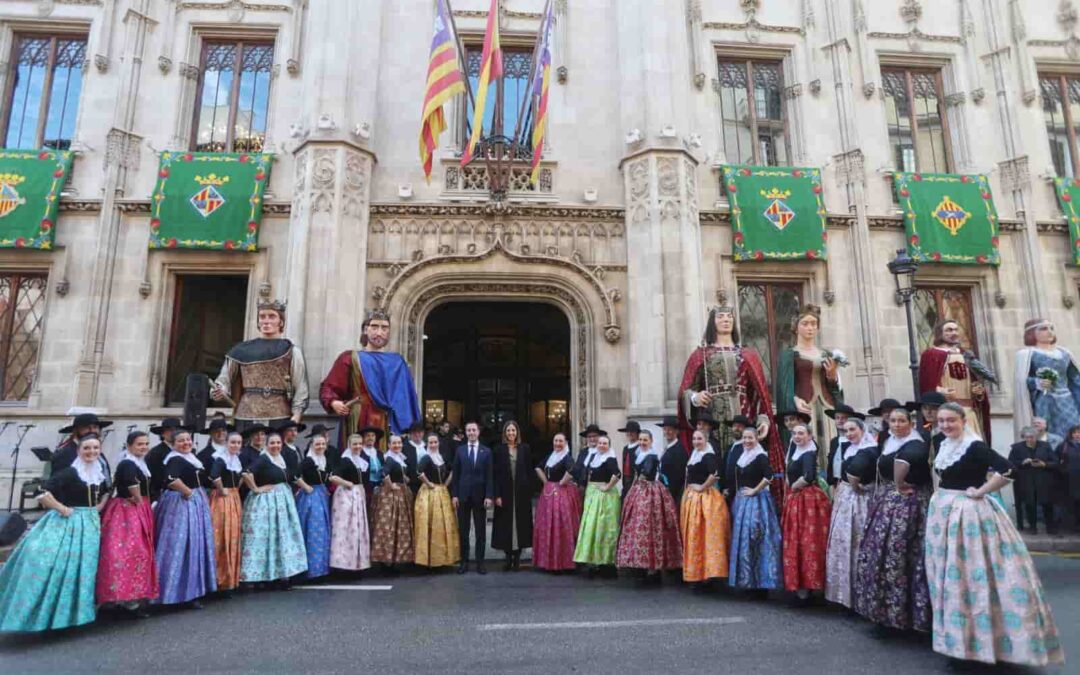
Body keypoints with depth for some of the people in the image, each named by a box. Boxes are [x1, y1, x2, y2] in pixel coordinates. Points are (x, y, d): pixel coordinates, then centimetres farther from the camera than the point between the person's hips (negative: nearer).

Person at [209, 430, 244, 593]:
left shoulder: (237, 459, 10)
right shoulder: (220, 458, -15)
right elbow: (214, 476, -33)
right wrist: (222, 490, -19)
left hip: (235, 499, 8)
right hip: (222, 499, -8)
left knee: (234, 539, 13)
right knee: (221, 539, -4)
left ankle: (231, 577, 24)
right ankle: (221, 578, 5)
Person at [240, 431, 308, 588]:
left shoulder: (282, 459, 10)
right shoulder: (263, 459, -13)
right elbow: (246, 474, -27)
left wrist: (288, 492, 11)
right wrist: (256, 489, -18)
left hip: (283, 501, 8)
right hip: (266, 502, -8)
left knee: (284, 535, 10)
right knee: (269, 535, -4)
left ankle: (283, 572, 19)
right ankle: (272, 575, 3)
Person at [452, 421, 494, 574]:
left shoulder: (486, 451, 2)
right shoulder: (460, 450, 5)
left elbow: (489, 475, -1)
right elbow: (455, 474, 3)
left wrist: (489, 496, -8)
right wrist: (454, 494, -3)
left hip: (480, 495, -1)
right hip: (463, 494, 1)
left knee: (481, 531, 5)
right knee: (463, 530, 7)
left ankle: (480, 562, 14)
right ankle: (464, 561, 16)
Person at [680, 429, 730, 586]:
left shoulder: (709, 456, -12)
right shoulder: (693, 455, 14)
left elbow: (714, 474, -28)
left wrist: (702, 487, -17)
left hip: (705, 498, -9)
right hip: (691, 498, 9)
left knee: (707, 535, -6)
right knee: (692, 536, 11)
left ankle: (708, 571, 0)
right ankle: (695, 572, 19)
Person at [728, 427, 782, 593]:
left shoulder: (760, 456, -11)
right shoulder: (742, 457, 12)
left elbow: (769, 475, -26)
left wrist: (755, 490, -18)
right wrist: (737, 495, 15)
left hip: (756, 502, -8)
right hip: (741, 501, 8)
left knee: (754, 540, -8)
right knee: (742, 540, 9)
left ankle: (760, 582, 1)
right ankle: (747, 581, 18)